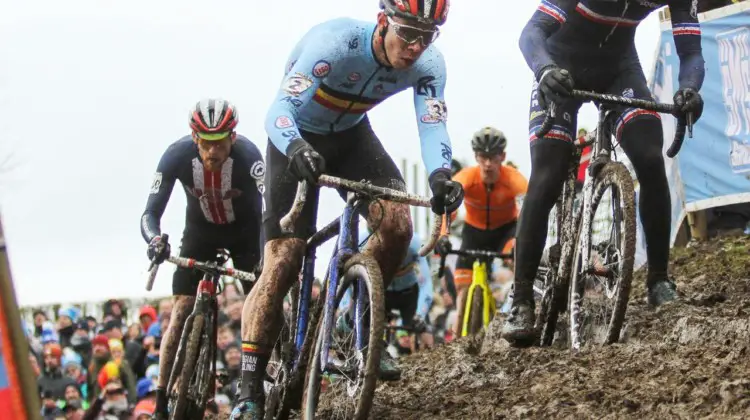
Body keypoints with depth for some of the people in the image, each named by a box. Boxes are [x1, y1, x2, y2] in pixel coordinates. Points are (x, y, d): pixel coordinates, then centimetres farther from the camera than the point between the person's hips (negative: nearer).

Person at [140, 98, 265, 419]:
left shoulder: (247, 155, -34)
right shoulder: (178, 155, -29)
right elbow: (150, 213, -29)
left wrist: (266, 256, -59)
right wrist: (155, 240, -51)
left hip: (244, 232, -1)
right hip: (200, 232, 1)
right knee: (183, 309, -11)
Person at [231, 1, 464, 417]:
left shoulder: (428, 64, -21)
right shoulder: (334, 42, -35)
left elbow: (432, 126, -28)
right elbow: (280, 109, -41)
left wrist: (441, 174, -49)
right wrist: (296, 149, -63)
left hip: (351, 134, 4)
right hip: (299, 140, -4)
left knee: (397, 226, -19)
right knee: (282, 262, -13)